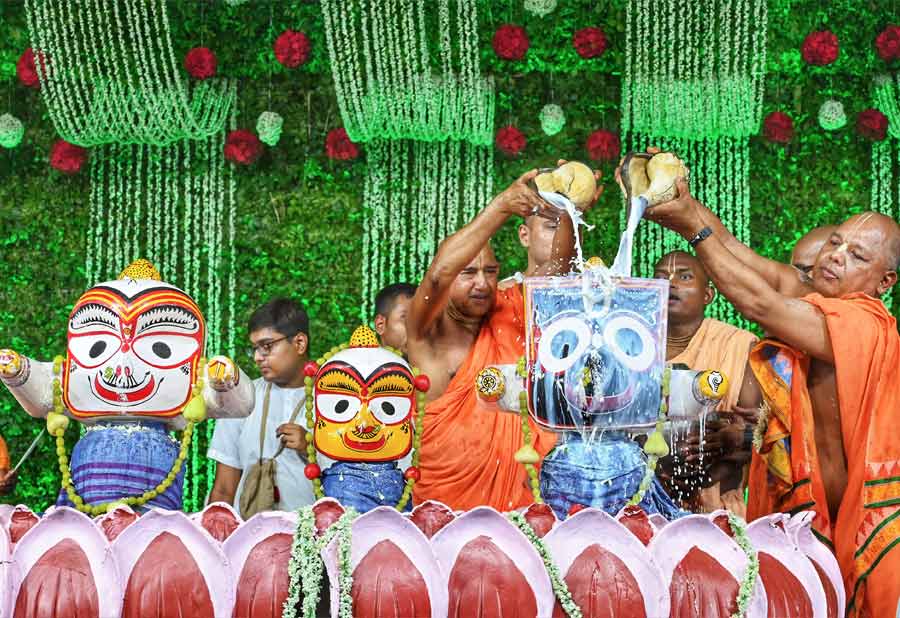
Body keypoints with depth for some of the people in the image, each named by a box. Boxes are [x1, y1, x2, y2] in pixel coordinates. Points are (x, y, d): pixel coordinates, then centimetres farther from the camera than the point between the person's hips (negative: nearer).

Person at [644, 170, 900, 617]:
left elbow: (758, 305, -23)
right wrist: (683, 201, -18)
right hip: (788, 497, 7)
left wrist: (695, 227, -20)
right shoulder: (802, 292, 5)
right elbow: (729, 245, -2)